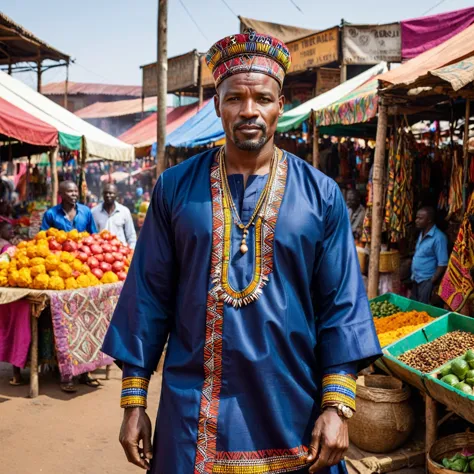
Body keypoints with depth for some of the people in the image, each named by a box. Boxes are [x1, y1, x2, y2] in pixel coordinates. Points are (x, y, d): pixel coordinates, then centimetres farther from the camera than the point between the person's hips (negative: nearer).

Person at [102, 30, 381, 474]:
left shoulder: (321, 195, -2)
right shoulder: (176, 187, -2)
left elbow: (341, 304, -3)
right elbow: (148, 296, 0)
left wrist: (338, 404, -9)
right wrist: (133, 402, -1)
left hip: (291, 409, 1)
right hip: (192, 411, 0)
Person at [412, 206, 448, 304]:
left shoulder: (438, 237, -19)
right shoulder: (422, 234, 8)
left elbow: (443, 264, -19)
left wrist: (432, 282, -18)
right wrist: (413, 274, 13)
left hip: (426, 280, -8)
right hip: (416, 279, 9)